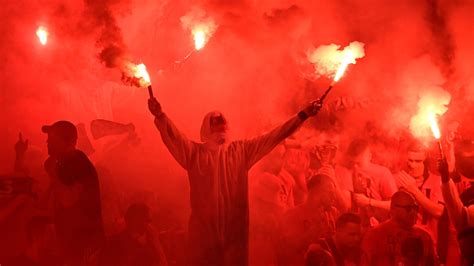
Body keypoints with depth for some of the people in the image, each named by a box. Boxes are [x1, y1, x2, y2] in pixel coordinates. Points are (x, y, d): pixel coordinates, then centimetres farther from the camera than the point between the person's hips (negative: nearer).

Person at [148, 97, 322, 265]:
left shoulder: (241, 150, 9)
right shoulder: (195, 152, 2)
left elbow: (273, 137, 6)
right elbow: (174, 137, -13)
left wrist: (303, 115, -1)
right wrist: (160, 116, -33)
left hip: (234, 227, 2)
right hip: (204, 227, -2)